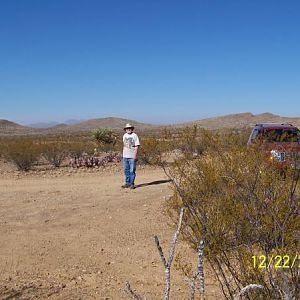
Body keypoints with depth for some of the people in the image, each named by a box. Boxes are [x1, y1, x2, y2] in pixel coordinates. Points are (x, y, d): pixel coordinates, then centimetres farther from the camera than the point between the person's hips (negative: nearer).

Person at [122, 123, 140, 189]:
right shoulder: (124, 135, 13)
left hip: (132, 156, -6)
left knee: (132, 171, -5)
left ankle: (132, 184, 3)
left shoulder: (134, 135, -5)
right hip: (125, 156, 6)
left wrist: (135, 155, -16)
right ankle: (127, 183, 19)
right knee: (126, 170, 10)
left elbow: (137, 146, -9)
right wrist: (123, 153, 17)